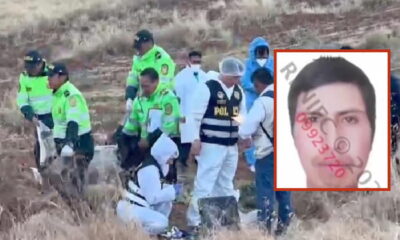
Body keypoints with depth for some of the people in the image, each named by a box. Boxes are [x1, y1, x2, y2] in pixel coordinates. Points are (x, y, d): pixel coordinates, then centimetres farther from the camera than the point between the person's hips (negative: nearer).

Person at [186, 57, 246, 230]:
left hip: (231, 146, 7)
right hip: (211, 145, -7)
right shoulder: (207, 89, -13)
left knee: (226, 185, 16)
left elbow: (242, 115, 19)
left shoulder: (238, 91, 9)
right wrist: (196, 140, -17)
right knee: (204, 183, -8)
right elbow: (195, 116, -13)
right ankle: (195, 221, -2)